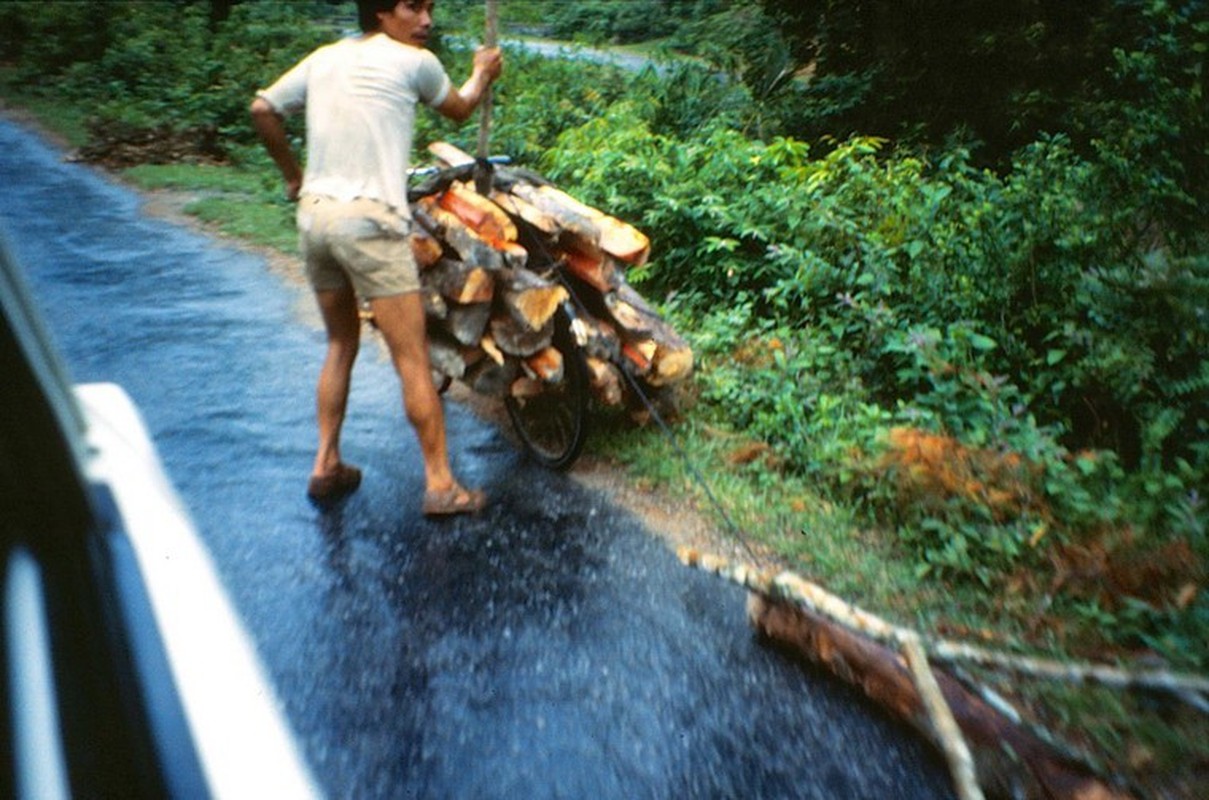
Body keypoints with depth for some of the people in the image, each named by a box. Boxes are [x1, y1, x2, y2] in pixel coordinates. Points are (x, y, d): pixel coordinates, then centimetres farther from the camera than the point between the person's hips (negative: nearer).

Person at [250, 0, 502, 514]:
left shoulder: (324, 58, 16)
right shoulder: (415, 62, 2)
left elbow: (262, 110, 12)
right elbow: (460, 109, 20)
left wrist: (292, 175, 22)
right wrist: (483, 73, 39)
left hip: (313, 215, 7)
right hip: (369, 220, -6)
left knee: (341, 345, 20)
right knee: (412, 360, -2)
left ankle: (326, 466, 23)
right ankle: (440, 484, 3)